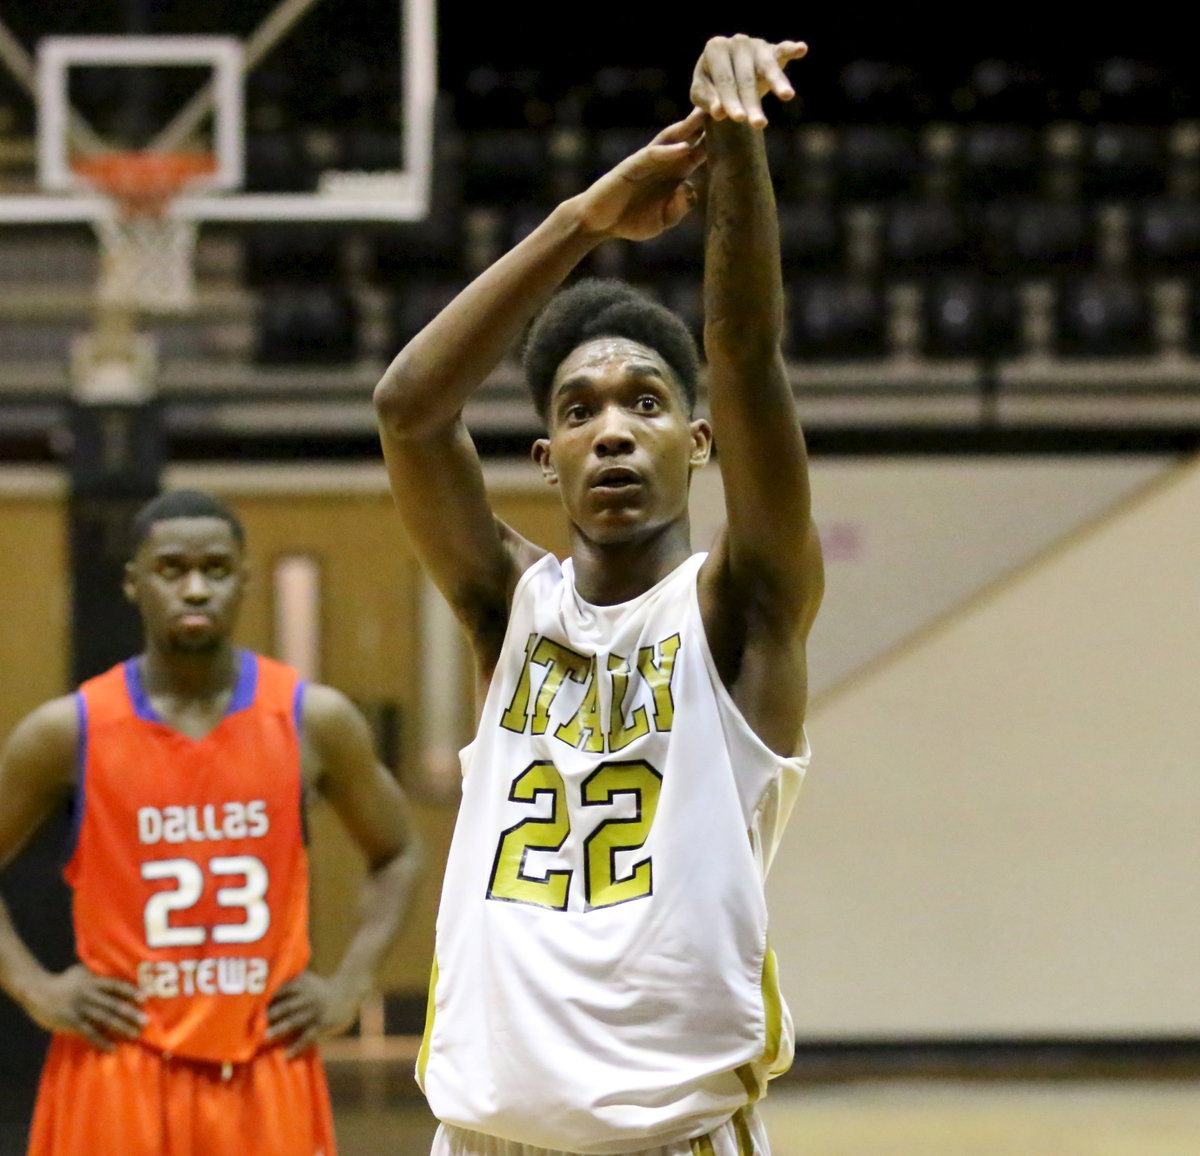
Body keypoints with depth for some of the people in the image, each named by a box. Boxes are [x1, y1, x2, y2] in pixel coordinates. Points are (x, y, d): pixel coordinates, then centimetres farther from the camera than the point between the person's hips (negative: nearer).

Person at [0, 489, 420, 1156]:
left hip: (267, 1073, 1)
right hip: (121, 1073, -1)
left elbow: (396, 855, 14)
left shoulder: (314, 720, 0)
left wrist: (349, 986, 1)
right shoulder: (70, 732, -3)